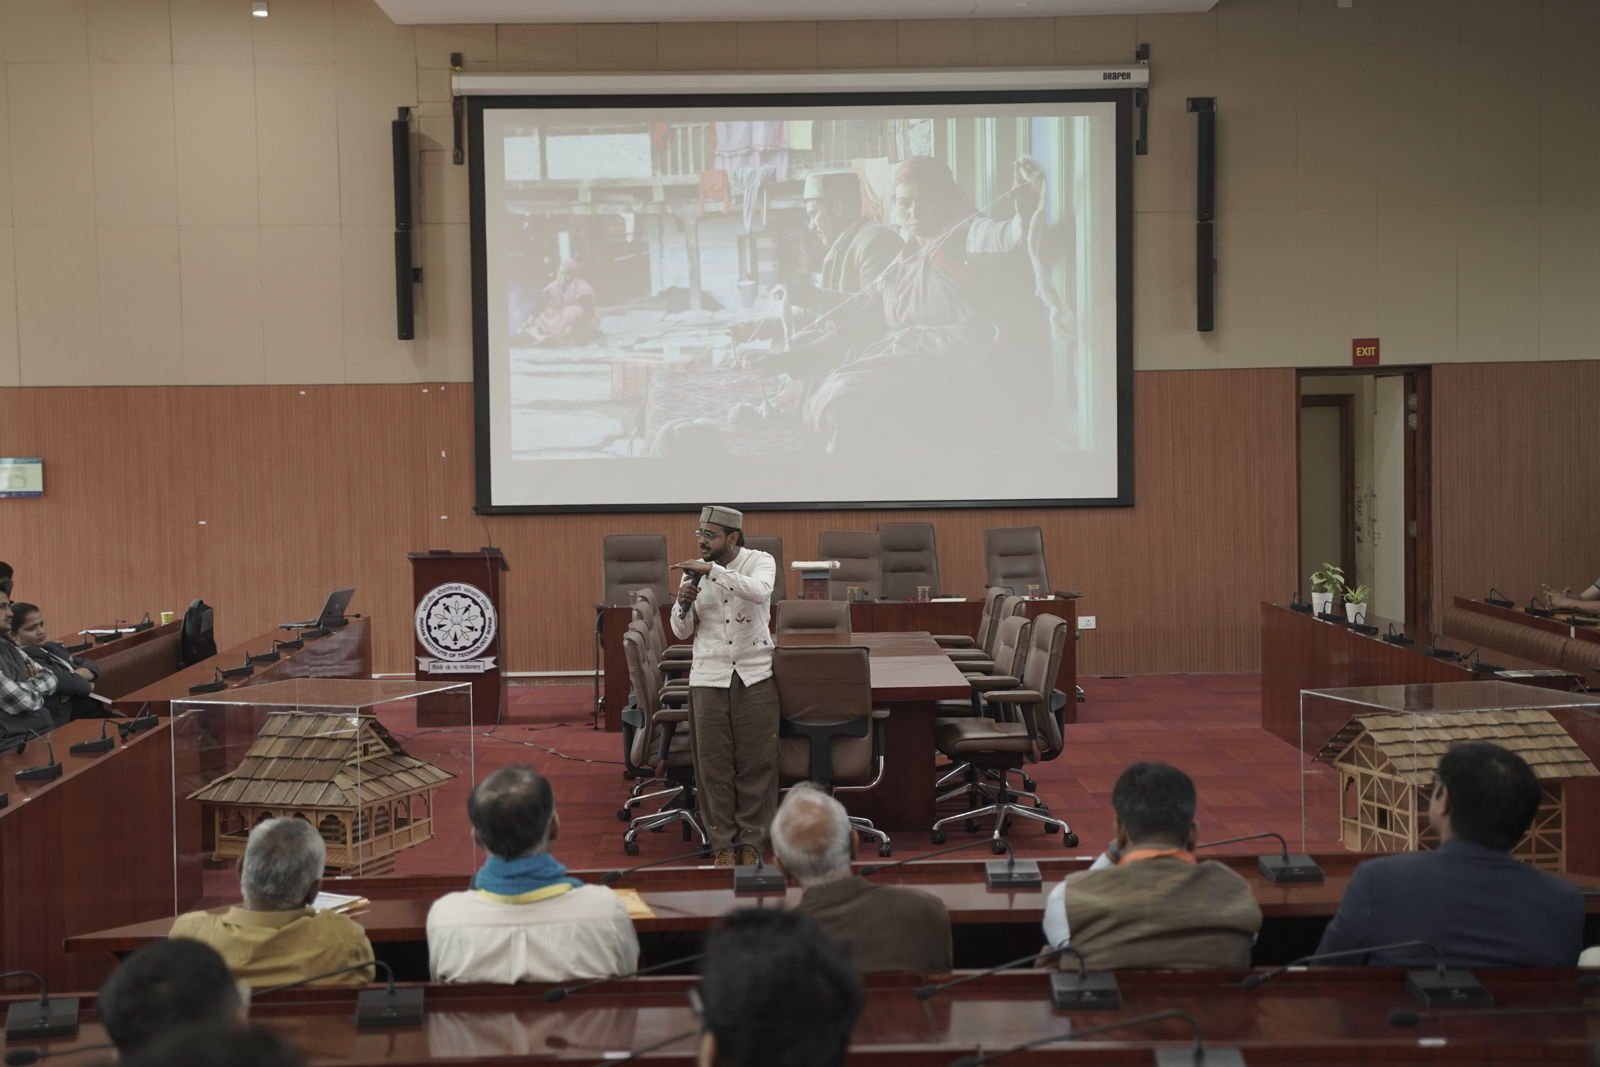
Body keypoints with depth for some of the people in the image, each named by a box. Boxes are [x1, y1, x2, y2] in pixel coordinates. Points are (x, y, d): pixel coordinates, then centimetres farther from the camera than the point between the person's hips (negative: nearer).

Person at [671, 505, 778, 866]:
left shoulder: (760, 561, -3)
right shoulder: (693, 571, 6)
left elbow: (759, 591, -27)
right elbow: (682, 631, 8)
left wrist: (712, 570, -31)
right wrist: (684, 604, -13)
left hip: (755, 675, -2)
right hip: (709, 677, 2)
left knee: (756, 761, 1)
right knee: (714, 764, 1)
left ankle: (751, 841, 12)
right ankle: (723, 843, 11)